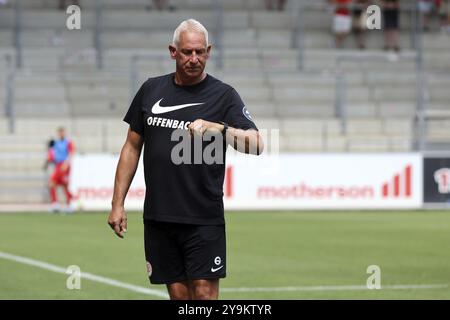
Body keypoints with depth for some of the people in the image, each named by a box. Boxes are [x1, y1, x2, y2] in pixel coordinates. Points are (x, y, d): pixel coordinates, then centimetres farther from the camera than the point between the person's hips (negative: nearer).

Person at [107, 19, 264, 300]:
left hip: (203, 220, -3)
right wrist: (118, 203, 12)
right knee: (178, 294, 4)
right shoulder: (152, 90, 10)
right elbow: (132, 147, 16)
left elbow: (256, 144, -13)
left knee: (204, 292, -8)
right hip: (158, 217, 3)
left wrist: (217, 128, -29)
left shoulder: (223, 95, -1)